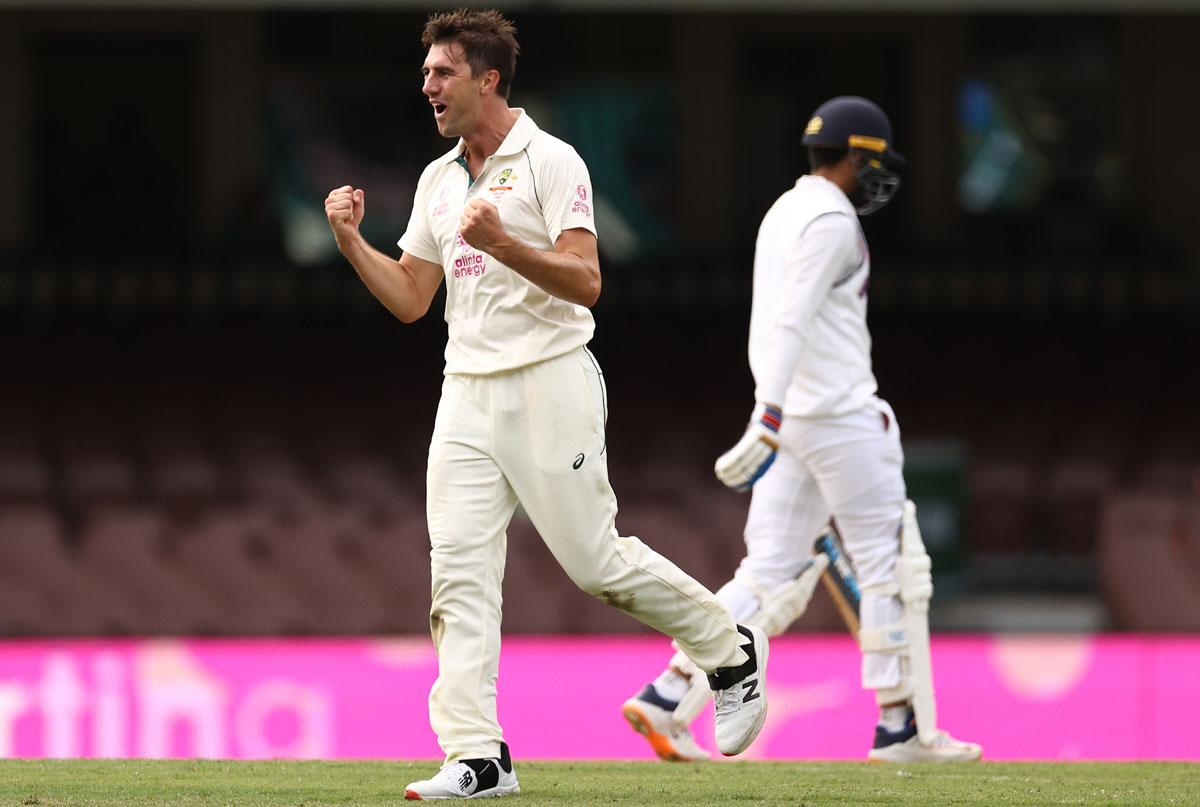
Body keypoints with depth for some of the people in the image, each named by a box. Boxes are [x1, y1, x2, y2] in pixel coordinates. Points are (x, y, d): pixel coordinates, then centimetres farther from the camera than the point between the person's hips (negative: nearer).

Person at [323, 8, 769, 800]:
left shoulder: (550, 163, -6)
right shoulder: (437, 180, 15)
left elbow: (585, 283, -16)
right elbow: (410, 298, 18)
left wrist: (501, 243, -29)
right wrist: (352, 242, 3)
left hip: (549, 385, -6)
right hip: (466, 397, 6)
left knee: (595, 558, -4)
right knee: (459, 569, -6)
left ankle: (730, 651, 20)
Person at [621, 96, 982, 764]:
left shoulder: (785, 214, 18)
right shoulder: (831, 221, -12)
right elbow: (791, 324, -23)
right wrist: (768, 424, -31)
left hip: (790, 417, 9)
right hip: (840, 415, -9)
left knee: (772, 576, 5)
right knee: (890, 565, -1)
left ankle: (665, 700, -5)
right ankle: (902, 730, 2)